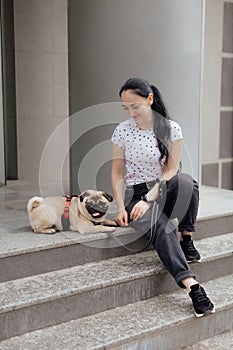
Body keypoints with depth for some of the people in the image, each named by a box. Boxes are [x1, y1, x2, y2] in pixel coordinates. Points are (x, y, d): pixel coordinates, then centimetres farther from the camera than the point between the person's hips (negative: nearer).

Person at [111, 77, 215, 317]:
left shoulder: (171, 128, -2)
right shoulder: (122, 131, 0)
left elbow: (171, 170, -6)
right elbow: (117, 173, 3)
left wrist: (148, 199, -17)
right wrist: (121, 207, -8)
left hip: (163, 191, 1)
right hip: (135, 195, -1)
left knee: (185, 181, -35)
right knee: (161, 227, -33)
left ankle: (186, 240, -16)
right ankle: (191, 285, -41)